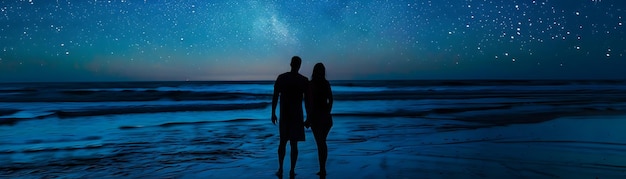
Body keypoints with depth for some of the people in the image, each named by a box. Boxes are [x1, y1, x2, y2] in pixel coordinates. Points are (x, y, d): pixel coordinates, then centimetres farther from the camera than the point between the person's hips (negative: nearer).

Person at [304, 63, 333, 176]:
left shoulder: (311, 84, -10)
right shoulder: (327, 84, 7)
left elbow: (311, 102, -16)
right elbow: (331, 100, 8)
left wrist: (308, 119, -12)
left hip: (316, 116, -6)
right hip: (326, 115, 6)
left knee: (320, 143, -2)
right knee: (322, 142, 15)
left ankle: (322, 170, 1)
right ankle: (322, 169, 18)